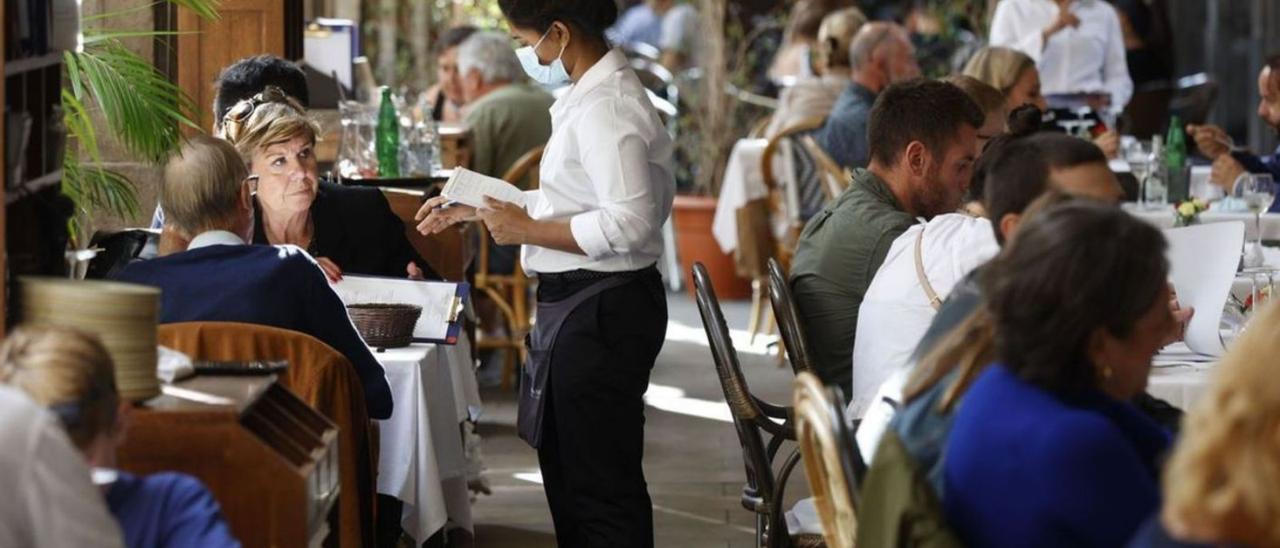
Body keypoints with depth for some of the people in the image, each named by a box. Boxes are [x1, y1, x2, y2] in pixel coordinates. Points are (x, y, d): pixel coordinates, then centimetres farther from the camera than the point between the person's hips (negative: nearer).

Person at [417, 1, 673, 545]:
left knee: (598, 484, -1)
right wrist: (476, 209, 14)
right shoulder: (587, 96, 11)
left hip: (599, 310, -10)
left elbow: (630, 222, -27)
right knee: (568, 474, 20)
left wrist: (528, 230, -18)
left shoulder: (605, 106, -20)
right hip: (576, 303, 10)